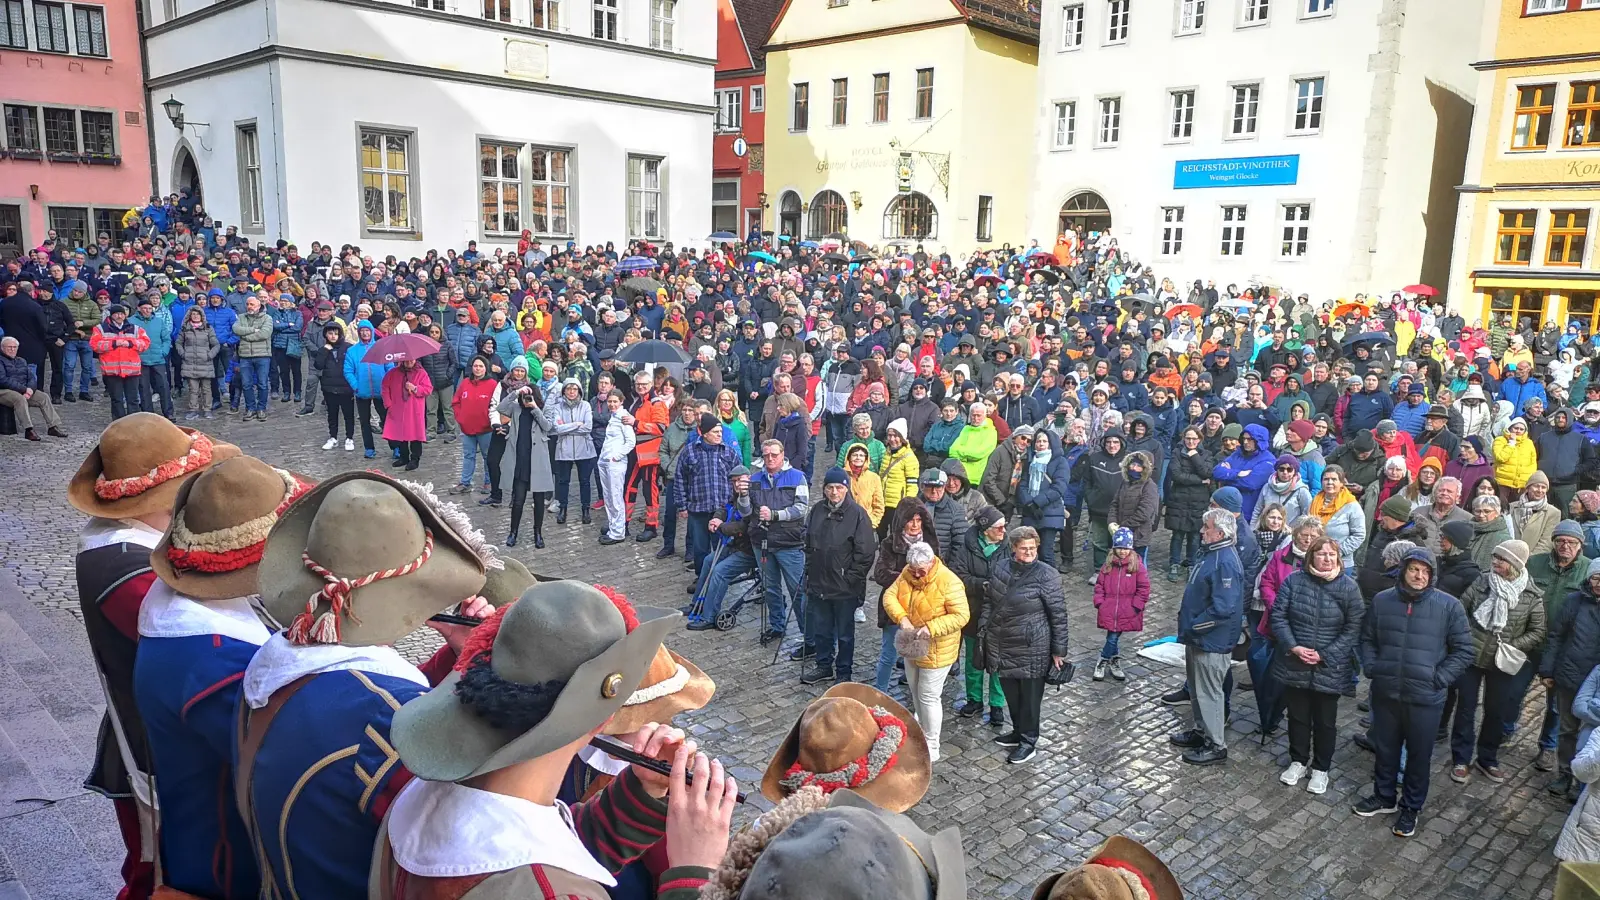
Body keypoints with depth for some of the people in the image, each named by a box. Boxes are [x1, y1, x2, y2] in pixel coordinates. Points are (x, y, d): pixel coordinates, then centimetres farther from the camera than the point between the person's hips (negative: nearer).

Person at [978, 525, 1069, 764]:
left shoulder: (1046, 575, -15)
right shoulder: (1000, 567, 0)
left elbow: (1059, 615, -11)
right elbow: (989, 603, 12)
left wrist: (1058, 650, -9)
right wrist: (983, 631, 10)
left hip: (1031, 648, -5)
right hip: (1002, 646, 5)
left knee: (1029, 695, 8)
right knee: (1010, 692, 18)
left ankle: (1029, 741, 24)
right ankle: (1018, 731, 39)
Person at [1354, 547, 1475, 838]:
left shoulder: (1449, 606, -7)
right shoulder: (1382, 601, 0)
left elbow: (1463, 651, -3)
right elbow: (1367, 639, 12)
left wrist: (1438, 678, -10)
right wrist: (1371, 668, -1)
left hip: (1425, 698, -2)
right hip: (1385, 693, 2)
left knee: (1419, 754, 12)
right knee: (1384, 749, 17)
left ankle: (1411, 807, 29)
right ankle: (1384, 797, 37)